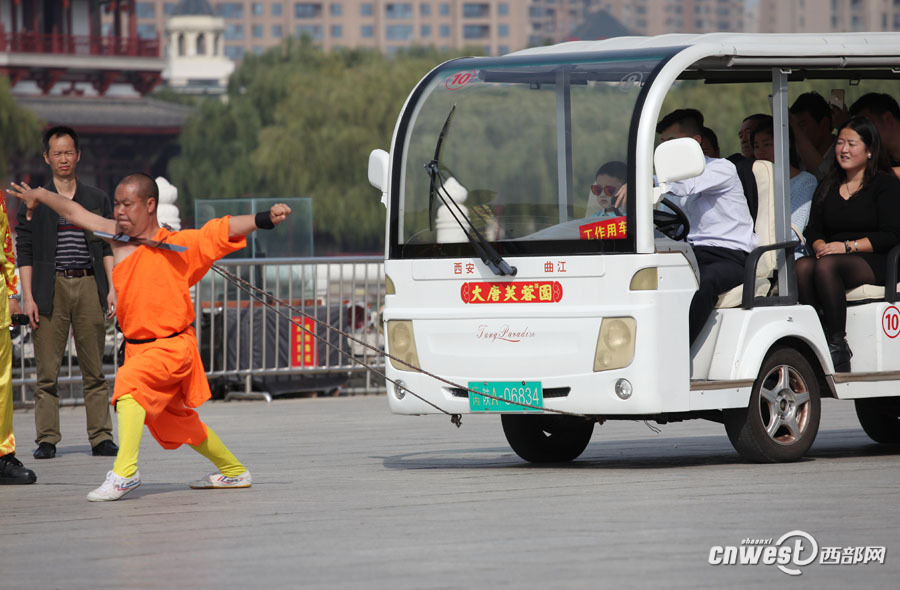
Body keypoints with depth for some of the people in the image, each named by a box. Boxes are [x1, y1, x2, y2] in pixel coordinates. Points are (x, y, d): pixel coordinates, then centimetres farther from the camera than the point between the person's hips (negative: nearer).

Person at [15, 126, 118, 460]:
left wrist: (112, 288, 2)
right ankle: (46, 439, 0)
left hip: (88, 285, 1)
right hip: (51, 288, -1)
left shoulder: (97, 200, 14)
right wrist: (28, 296, -4)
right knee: (47, 370, -3)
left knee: (94, 370, 1)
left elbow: (108, 247, 13)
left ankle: (101, 437, 3)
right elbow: (24, 252, 5)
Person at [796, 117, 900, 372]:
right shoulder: (827, 187, 23)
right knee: (802, 266, -30)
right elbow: (813, 229, 17)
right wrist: (821, 246, -7)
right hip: (831, 256, 5)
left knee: (826, 266, -36)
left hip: (873, 262, -5)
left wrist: (848, 246, -15)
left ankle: (837, 342, -35)